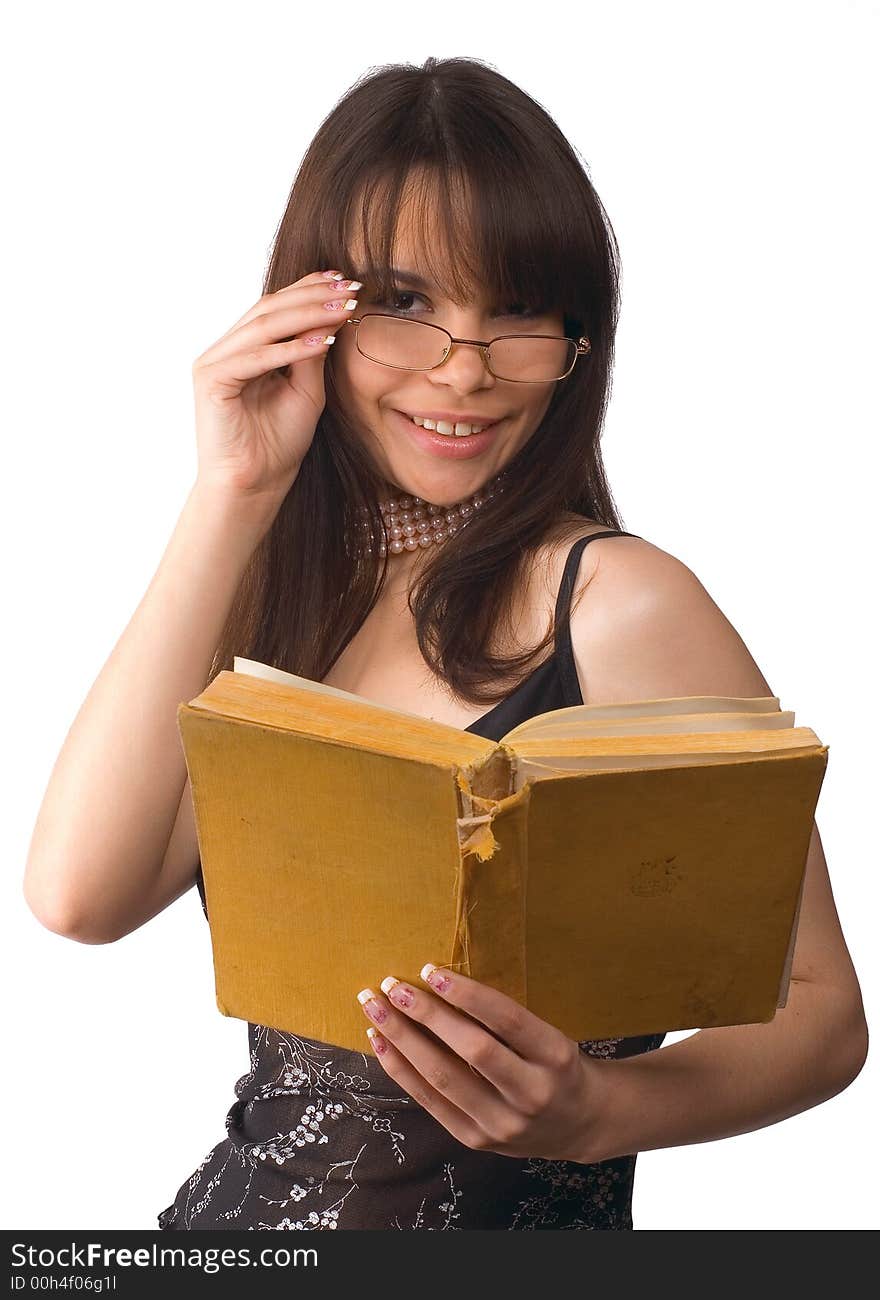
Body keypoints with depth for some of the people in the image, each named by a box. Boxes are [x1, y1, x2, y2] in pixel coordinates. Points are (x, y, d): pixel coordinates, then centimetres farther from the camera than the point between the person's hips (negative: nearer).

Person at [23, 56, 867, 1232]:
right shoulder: (272, 587, 6)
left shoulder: (619, 601, -9)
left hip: (516, 1224, -1)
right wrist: (232, 499, -9)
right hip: (241, 1207, 2)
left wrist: (599, 1109, -26)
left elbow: (820, 1007, -6)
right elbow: (81, 894, -10)